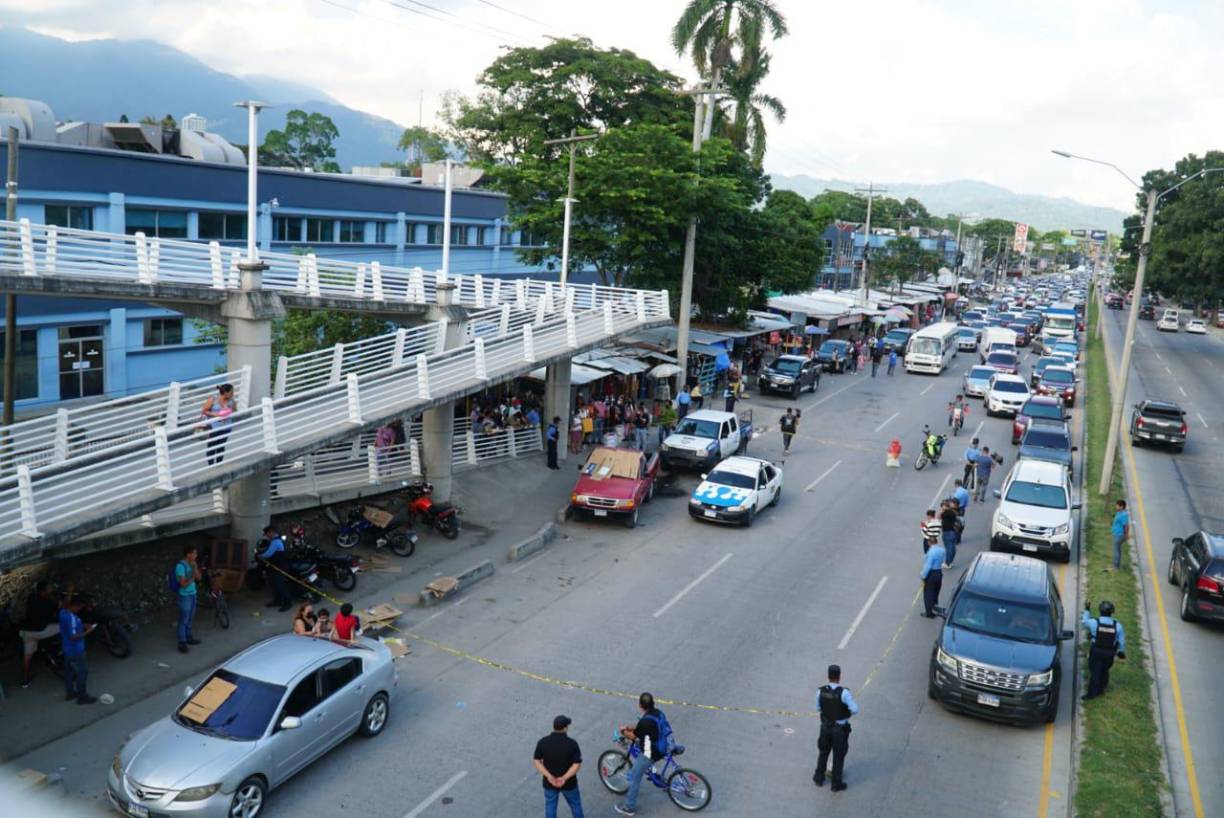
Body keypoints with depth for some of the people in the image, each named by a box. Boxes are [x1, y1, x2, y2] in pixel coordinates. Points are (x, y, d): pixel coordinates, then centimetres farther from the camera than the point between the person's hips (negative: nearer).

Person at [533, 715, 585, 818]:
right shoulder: (572, 744, -21)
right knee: (575, 804, 22)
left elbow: (536, 761, -11)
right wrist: (564, 778, -24)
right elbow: (577, 764, -22)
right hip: (569, 783, -2)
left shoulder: (542, 742, -14)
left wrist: (548, 776, -17)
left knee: (550, 806, 22)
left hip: (549, 782, 2)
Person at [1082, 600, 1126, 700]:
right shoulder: (1117, 625, -12)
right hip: (1110, 653, 3)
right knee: (1104, 670, 21)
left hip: (1096, 651, -3)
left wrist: (1087, 610, 17)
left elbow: (1084, 621, 4)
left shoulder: (1094, 623, -19)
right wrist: (1121, 651, 16)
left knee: (1094, 672, 8)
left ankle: (1092, 693, 12)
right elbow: (1122, 641, -1)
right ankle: (1101, 689, 35)